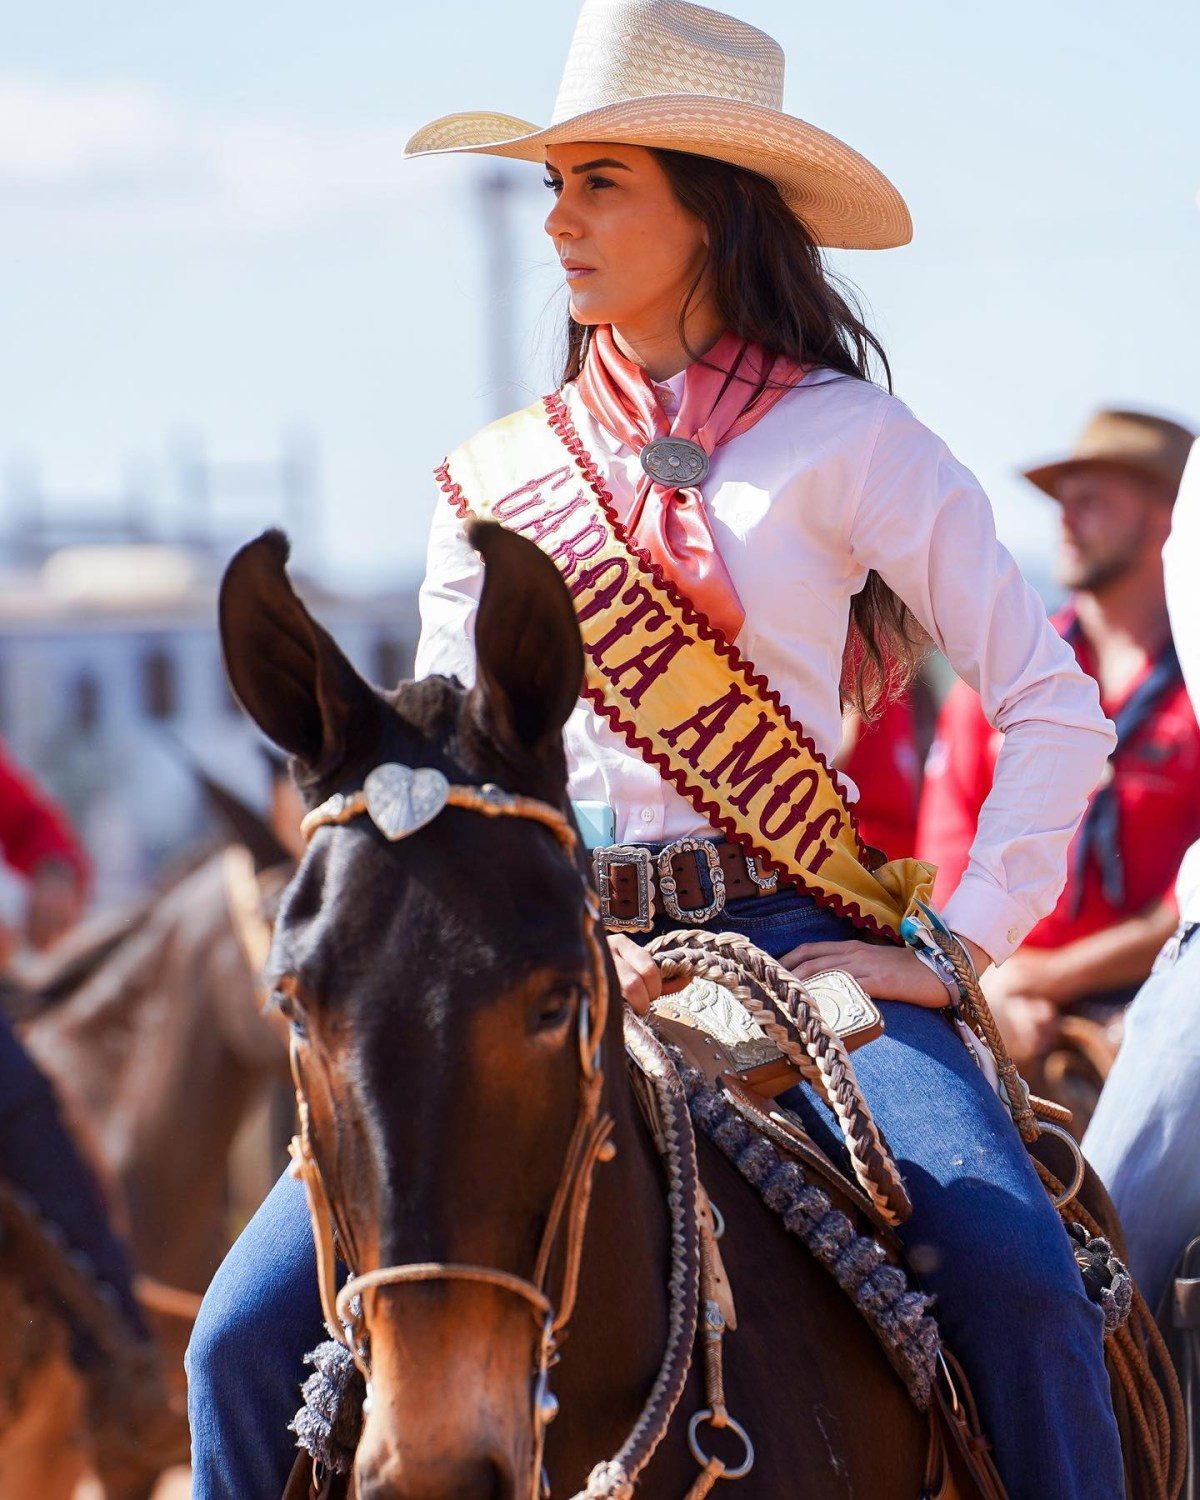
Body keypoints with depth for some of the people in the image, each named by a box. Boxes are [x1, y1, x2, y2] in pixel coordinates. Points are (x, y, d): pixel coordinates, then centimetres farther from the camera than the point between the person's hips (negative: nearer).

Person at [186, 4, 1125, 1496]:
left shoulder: (848, 443, 5)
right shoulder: (493, 483, 14)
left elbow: (1054, 709, 4)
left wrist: (959, 946, -5)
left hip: (796, 940, -3)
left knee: (1014, 1275, -29)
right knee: (252, 1329, -14)